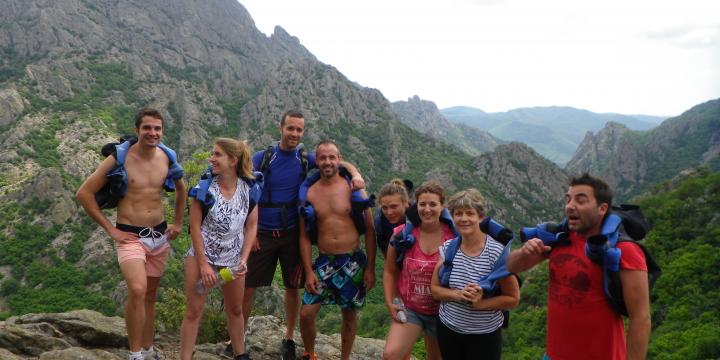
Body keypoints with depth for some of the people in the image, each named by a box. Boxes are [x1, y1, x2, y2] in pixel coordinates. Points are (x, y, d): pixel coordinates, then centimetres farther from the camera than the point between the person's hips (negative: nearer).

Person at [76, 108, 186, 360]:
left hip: (160, 235, 5)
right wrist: (110, 229, -10)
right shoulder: (120, 158, -12)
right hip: (130, 236, -5)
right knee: (137, 290, -23)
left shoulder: (168, 157, 1)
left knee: (150, 294, 15)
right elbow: (84, 193, -9)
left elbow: (181, 189, 20)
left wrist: (178, 223, 14)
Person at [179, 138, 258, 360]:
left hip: (233, 258, 3)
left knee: (235, 309, 17)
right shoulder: (204, 187, -14)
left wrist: (244, 260, -9)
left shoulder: (249, 190, -9)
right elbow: (195, 227, -11)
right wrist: (204, 264, -13)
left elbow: (251, 226, -1)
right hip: (201, 254, -2)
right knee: (193, 310, 1)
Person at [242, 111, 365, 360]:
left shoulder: (306, 159, 1)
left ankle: (288, 338, 28)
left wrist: (356, 175, -18)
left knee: (293, 288, 10)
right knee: (247, 288, 0)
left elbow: (341, 164, 4)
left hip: (292, 234, 2)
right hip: (263, 233, -1)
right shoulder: (262, 158, -5)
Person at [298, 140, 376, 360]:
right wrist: (309, 272, -3)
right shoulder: (309, 194, 1)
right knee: (306, 313, -1)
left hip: (353, 261, -1)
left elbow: (369, 230, -1)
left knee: (349, 315, 11)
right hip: (324, 261, 1)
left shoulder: (353, 189, -4)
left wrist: (370, 268, -4)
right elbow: (304, 236, 4)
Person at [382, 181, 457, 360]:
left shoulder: (454, 236, -12)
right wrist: (390, 302, -4)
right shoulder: (402, 234, -9)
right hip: (408, 308, 0)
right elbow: (390, 271, 4)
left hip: (441, 312, 0)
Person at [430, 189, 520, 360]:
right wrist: (457, 294, -17)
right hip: (448, 330, 3)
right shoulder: (447, 248, -4)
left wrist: (480, 303, -22)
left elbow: (513, 299, -10)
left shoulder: (497, 252, -15)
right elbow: (435, 288, 1)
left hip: (485, 335, -3)